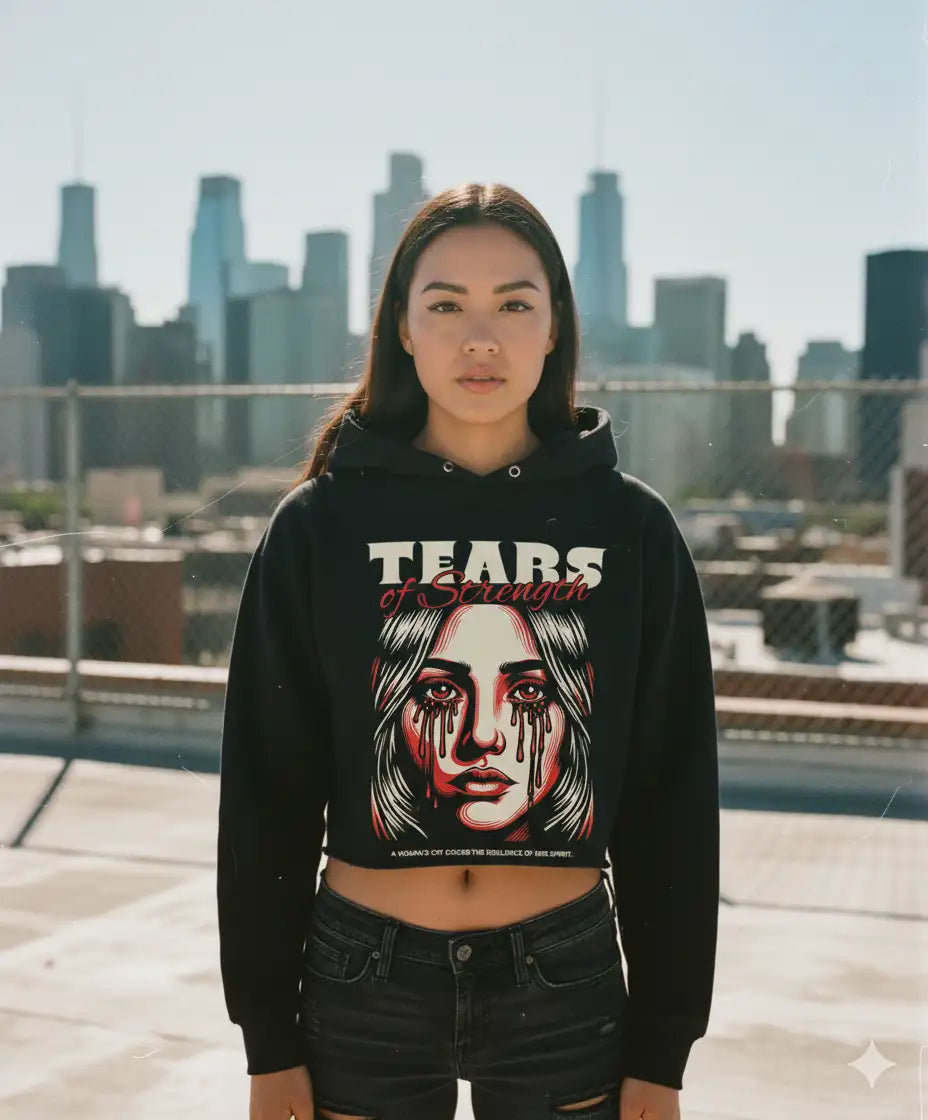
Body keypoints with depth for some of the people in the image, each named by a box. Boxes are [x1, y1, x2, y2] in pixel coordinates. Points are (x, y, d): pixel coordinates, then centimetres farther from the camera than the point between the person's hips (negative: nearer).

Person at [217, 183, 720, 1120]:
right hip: (365, 982, 0)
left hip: (568, 983, 1)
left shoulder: (633, 529, -3)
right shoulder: (318, 525, -5)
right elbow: (264, 789, -1)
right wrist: (270, 1042, 0)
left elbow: (673, 800, 0)